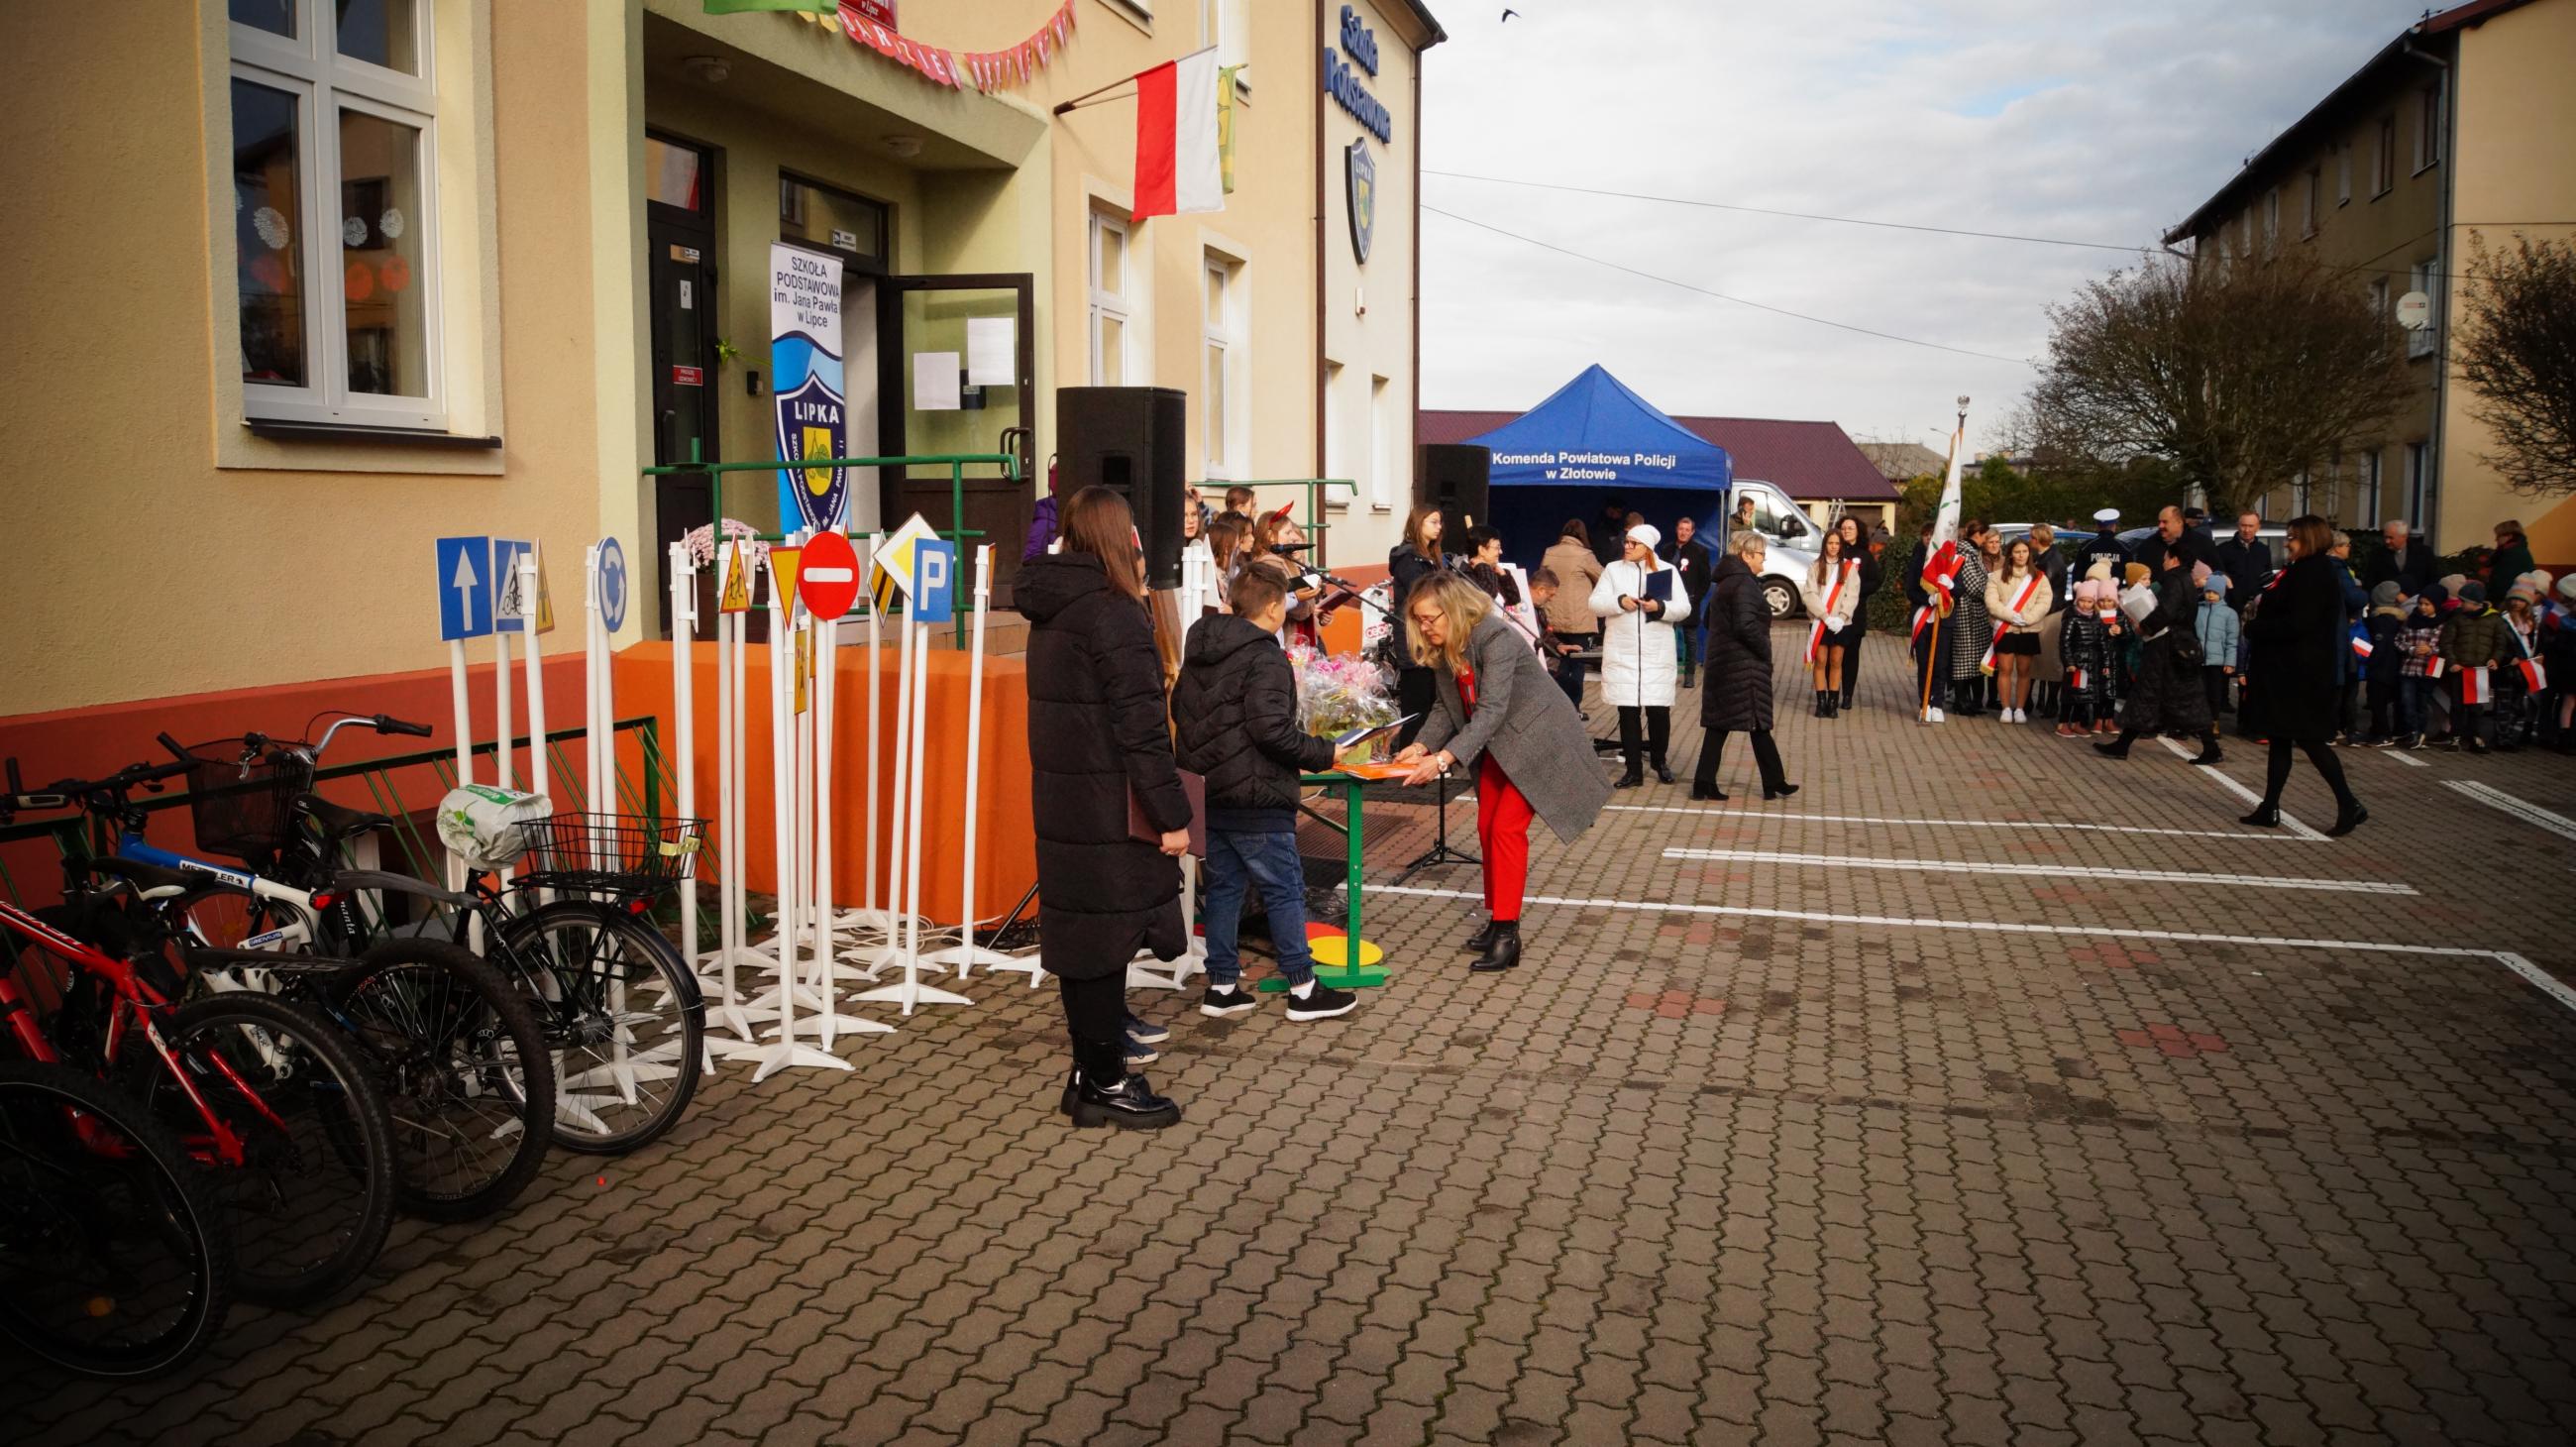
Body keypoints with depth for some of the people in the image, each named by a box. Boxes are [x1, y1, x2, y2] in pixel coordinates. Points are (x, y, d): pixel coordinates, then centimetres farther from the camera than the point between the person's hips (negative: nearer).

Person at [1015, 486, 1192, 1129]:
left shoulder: (1051, 608, 10)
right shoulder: (1112, 613, -17)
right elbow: (1139, 726, -20)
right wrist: (1172, 814, -17)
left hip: (1061, 801, 9)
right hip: (1108, 809, -9)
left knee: (1080, 934, 14)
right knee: (1105, 938, 1)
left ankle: (1089, 1074, 24)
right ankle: (1107, 1084, 11)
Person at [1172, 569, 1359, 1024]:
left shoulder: (1199, 652, 10)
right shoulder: (1265, 658, -17)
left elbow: (1179, 709, 19)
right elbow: (1272, 729, -24)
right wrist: (1323, 753, -13)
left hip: (1208, 793, 8)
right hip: (1255, 798, -8)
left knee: (1224, 885, 15)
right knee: (1285, 889, 2)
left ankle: (1221, 986, 19)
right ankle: (1303, 989, 9)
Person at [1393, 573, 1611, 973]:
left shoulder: (1496, 638, -29)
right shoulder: (1443, 648, -3)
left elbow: (1491, 710, -35)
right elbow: (1446, 708, -1)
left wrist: (1444, 759, -41)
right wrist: (1421, 745, -19)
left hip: (1537, 737, -8)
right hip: (1497, 744, 8)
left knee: (1507, 828, -13)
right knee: (1487, 828, 8)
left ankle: (1507, 934, -10)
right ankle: (1497, 919, 20)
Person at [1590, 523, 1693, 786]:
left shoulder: (1667, 571, 6)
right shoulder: (1613, 569, 8)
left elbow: (1684, 608, 1)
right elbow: (1595, 604, 1)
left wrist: (1660, 607, -17)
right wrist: (1619, 602, -16)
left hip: (1657, 654, 0)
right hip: (1622, 653, 0)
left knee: (1659, 710, 2)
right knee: (1628, 712, 0)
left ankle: (1659, 761, 24)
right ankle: (1634, 769, 7)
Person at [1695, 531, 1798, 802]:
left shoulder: (1723, 581, 15)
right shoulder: (1744, 583, -15)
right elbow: (1745, 625, -24)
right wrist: (1765, 651, -11)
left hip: (1721, 662, 9)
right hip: (1744, 666, -9)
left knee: (1718, 724, 7)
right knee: (1759, 725, 1)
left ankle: (1703, 783, 4)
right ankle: (1774, 783, 11)